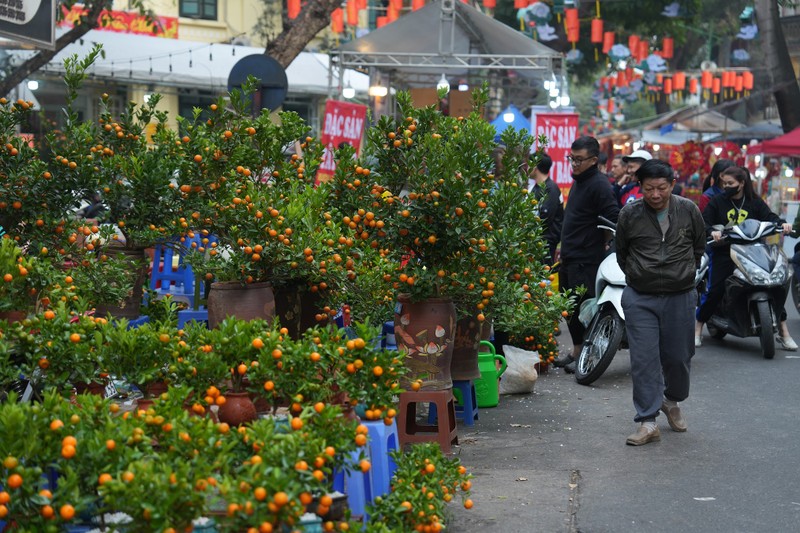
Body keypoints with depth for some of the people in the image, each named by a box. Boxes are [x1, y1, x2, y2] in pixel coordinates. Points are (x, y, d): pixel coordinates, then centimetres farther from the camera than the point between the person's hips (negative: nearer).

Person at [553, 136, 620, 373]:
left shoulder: (598, 184, -14)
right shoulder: (578, 181, 17)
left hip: (586, 260, -10)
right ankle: (576, 352, 26)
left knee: (582, 307, -7)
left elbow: (614, 219, -20)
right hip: (570, 256, 10)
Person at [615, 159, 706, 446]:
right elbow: (621, 253, 13)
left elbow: (699, 248, 14)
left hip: (680, 296, 1)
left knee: (678, 357, 10)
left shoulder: (689, 211, -3)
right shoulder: (629, 214, -5)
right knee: (644, 359, -6)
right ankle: (648, 422, -2)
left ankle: (672, 402, 38)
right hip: (640, 298, -1)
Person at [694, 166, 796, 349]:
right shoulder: (717, 201, 3)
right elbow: (703, 223, -1)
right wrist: (712, 231, -23)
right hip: (725, 253, -1)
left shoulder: (755, 202, 7)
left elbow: (769, 217, -3)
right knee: (714, 291, -11)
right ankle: (697, 331, 4)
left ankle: (784, 332, 3)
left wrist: (782, 223, -24)